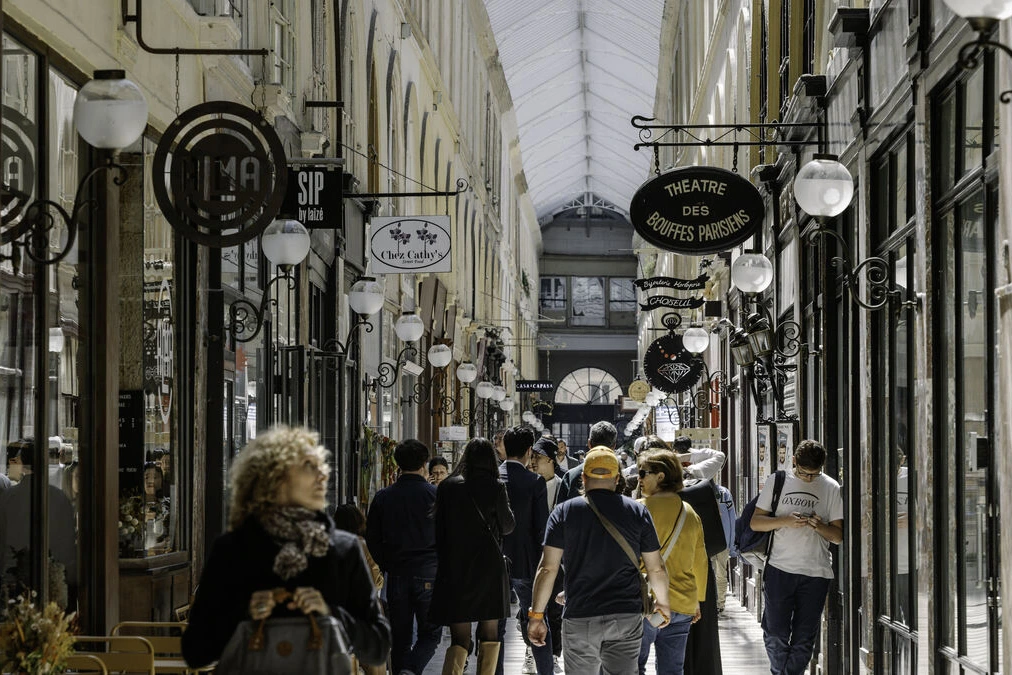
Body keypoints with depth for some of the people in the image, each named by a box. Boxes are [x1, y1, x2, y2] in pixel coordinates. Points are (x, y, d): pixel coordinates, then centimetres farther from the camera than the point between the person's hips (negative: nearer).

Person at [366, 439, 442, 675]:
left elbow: (372, 539, 6)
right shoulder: (435, 494, -6)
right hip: (428, 574, -3)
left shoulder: (383, 497, 2)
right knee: (430, 633, 4)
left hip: (396, 575, 3)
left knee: (400, 637, 12)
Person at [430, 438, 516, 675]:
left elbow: (439, 529, 5)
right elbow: (507, 526, 4)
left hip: (454, 568, 2)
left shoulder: (447, 487, 1)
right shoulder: (495, 487, -6)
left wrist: (443, 560, 13)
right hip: (489, 567, -2)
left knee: (459, 639, 3)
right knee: (489, 635, 14)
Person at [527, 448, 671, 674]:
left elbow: (548, 568, -4)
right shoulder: (638, 512, 3)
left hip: (579, 618, -1)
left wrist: (536, 615, 1)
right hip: (627, 617, 1)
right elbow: (656, 569, 6)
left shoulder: (564, 513, 0)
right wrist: (663, 604, 22)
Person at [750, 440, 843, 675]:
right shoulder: (777, 482, 5)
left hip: (816, 573, 0)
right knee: (775, 632, -1)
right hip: (779, 568, 0)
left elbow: (839, 536, 7)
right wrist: (785, 521, -13)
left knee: (804, 637, 2)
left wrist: (820, 526, -15)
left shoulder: (831, 488, 5)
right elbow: (755, 522, 4)